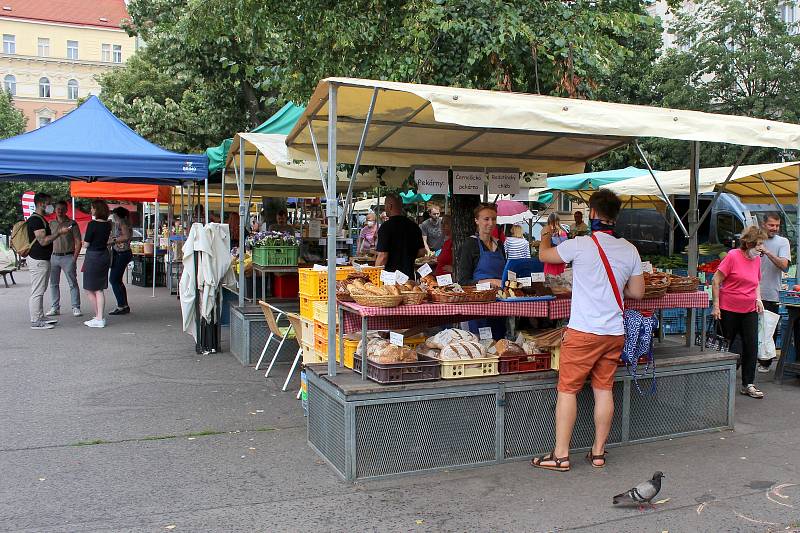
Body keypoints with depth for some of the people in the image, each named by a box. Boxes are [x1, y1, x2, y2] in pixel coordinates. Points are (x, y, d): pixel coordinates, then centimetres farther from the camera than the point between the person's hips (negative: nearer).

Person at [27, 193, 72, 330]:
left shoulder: (41, 219, 17)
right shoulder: (35, 220, -16)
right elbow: (43, 241, -22)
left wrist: (59, 233, 15)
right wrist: (59, 233, -16)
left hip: (43, 259, 11)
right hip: (38, 260, -11)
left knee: (40, 291, 15)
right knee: (37, 292, -6)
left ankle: (40, 317, 22)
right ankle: (36, 322, -2)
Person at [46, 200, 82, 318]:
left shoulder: (72, 224, -1)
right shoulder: (51, 224, 11)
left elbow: (78, 242, -3)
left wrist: (74, 258, -10)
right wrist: (48, 255, 5)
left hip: (68, 256, -4)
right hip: (53, 256, 4)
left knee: (73, 283, -3)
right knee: (53, 283, 7)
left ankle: (76, 308, 0)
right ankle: (55, 308, 14)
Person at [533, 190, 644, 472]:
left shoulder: (581, 245, -11)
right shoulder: (629, 249, 4)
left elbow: (544, 255, 5)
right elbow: (637, 292, 10)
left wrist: (546, 234, 25)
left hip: (583, 332, -5)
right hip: (615, 332, 5)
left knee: (567, 390, 2)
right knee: (604, 389, 12)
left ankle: (560, 455, 7)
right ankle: (598, 452, 21)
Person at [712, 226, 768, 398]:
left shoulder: (757, 259, 6)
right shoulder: (733, 256, -13)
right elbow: (716, 281, -12)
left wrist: (758, 298, 4)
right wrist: (716, 306, -15)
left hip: (750, 310, 5)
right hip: (729, 310, -5)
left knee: (751, 346, 0)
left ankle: (748, 385, 9)